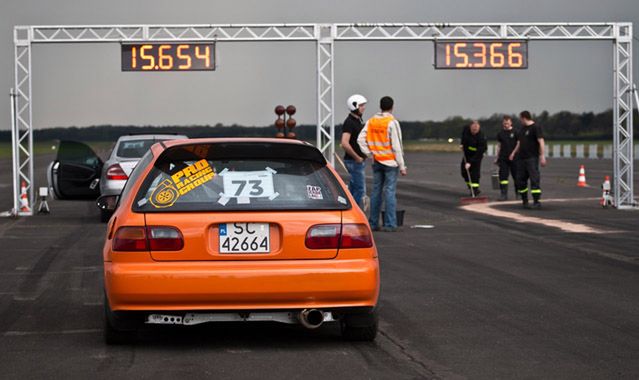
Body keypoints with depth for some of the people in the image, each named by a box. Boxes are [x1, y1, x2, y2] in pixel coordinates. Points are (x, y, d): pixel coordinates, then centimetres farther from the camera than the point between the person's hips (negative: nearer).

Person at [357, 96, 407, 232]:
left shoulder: (371, 122, 5)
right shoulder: (392, 123, -12)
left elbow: (360, 139, 2)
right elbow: (396, 146, -13)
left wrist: (369, 153, 5)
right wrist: (402, 166, -9)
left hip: (377, 161, 5)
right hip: (390, 162, -5)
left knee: (376, 191, 11)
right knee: (390, 191, -4)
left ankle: (373, 223, 14)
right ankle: (390, 224, -6)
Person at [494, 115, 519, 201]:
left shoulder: (515, 133, -1)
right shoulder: (500, 134, 9)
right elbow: (499, 146, 14)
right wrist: (497, 158, 11)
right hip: (503, 158, 3)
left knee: (516, 176, 4)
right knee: (503, 176, -2)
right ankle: (504, 194, 0)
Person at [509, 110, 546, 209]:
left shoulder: (536, 128, -8)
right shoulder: (522, 129, 17)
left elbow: (541, 142, -14)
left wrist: (542, 156, -21)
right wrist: (514, 152, 18)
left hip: (532, 158, -8)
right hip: (521, 158, 8)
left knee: (534, 179, -13)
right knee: (520, 180, 7)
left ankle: (537, 202, -14)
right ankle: (524, 201, 17)